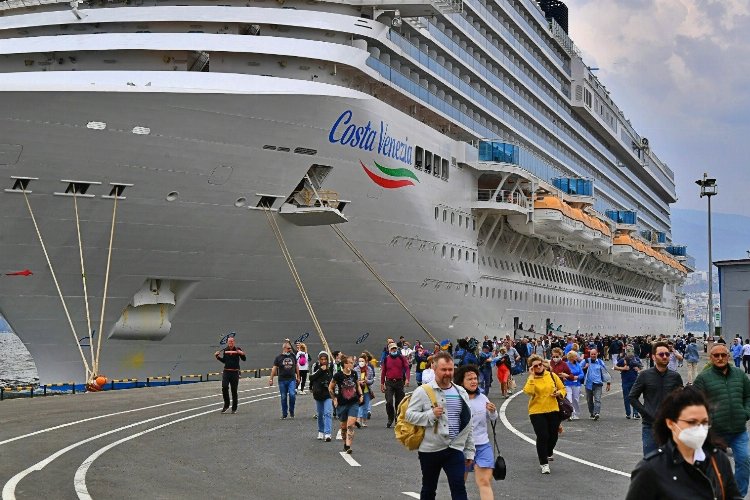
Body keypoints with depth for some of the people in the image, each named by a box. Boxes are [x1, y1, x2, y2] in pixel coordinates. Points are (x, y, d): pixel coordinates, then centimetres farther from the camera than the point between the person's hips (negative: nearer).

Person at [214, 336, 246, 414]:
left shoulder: (237, 349, -2)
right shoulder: (225, 350, 7)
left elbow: (244, 359, -4)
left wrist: (242, 354, -23)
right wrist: (217, 356, 7)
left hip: (235, 372, -2)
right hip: (226, 372, 2)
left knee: (234, 390, 4)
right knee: (224, 387, -14)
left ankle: (234, 408, 16)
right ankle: (226, 405, 6)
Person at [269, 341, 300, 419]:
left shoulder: (293, 356, 9)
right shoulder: (279, 357, 2)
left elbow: (296, 366, 18)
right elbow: (274, 368, 2)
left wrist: (298, 377, 19)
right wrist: (271, 379, -2)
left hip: (292, 379, 1)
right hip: (282, 380, -1)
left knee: (292, 394, -15)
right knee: (283, 397, 5)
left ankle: (291, 411, 5)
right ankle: (284, 414, 16)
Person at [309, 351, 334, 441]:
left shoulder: (331, 367, -2)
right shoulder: (316, 366, 0)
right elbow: (311, 377, -8)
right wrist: (320, 370, -15)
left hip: (328, 394, -2)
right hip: (318, 393, 2)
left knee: (327, 413, -14)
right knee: (320, 414, 15)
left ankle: (327, 434, -17)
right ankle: (321, 432, 30)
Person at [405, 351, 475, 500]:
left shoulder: (461, 392, 8)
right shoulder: (423, 391, -7)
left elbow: (467, 423, 12)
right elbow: (409, 415, -8)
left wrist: (469, 451, 11)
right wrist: (431, 414, -21)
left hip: (455, 449, 2)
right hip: (430, 449, -2)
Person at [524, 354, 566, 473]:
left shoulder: (552, 375, 3)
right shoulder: (531, 379, -4)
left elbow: (563, 389, 12)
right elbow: (529, 391, -25)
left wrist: (559, 393, -10)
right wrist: (531, 376, -20)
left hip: (553, 410, 3)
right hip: (537, 412, -3)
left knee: (553, 436, 11)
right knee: (542, 436, -9)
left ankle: (548, 453, 43)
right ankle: (544, 463, 2)